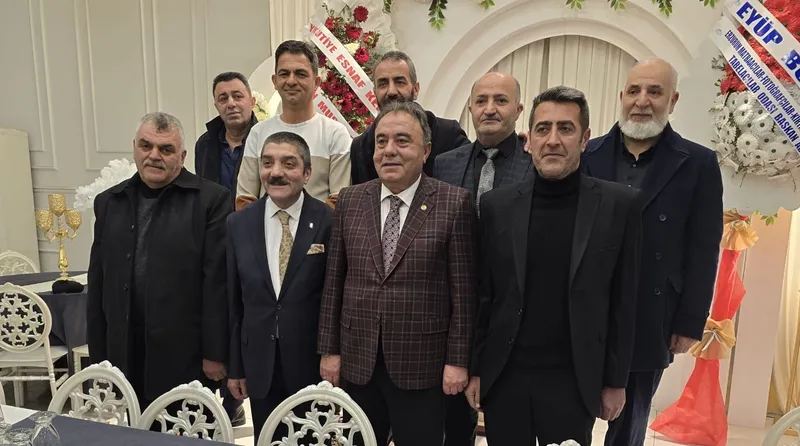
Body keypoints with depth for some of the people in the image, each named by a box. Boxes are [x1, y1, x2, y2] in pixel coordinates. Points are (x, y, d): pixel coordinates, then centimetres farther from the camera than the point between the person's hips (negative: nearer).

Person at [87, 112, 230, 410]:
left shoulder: (211, 200, -8)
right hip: (126, 356, 5)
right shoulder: (109, 202, 9)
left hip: (186, 356, -4)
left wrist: (215, 353, -11)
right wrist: (98, 353, 11)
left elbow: (218, 281, -11)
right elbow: (98, 283, 12)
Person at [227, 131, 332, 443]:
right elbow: (233, 300, 4)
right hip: (260, 364, 3)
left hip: (313, 362, -3)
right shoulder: (238, 224, 1)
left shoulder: (329, 221, -10)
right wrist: (235, 367, 6)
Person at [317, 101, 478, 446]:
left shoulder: (454, 204, -7)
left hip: (421, 365, -3)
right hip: (357, 361, 3)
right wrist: (329, 349, 5)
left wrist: (458, 360, -6)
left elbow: (463, 290, -6)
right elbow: (333, 282, 5)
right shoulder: (349, 201, 3)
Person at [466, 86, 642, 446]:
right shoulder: (496, 205, -1)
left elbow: (623, 302, -1)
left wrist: (615, 381, 1)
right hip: (503, 377, 1)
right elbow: (482, 295, 2)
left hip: (573, 381, -1)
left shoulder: (619, 204, -4)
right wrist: (474, 369, 3)